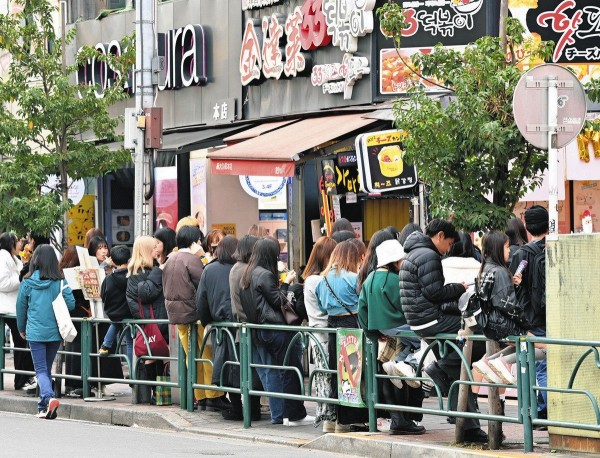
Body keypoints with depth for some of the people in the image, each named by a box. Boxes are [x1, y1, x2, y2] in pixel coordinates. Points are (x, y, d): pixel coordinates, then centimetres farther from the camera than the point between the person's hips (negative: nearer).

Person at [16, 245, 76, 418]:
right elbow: (71, 304, -6)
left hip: (35, 332, -2)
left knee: (41, 370, 0)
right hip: (55, 332, 2)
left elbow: (21, 307, 4)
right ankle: (44, 408, 17)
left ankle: (49, 397, -26)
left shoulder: (27, 283, -5)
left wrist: (22, 329, 20)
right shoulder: (60, 282, -4)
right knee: (47, 368, 16)